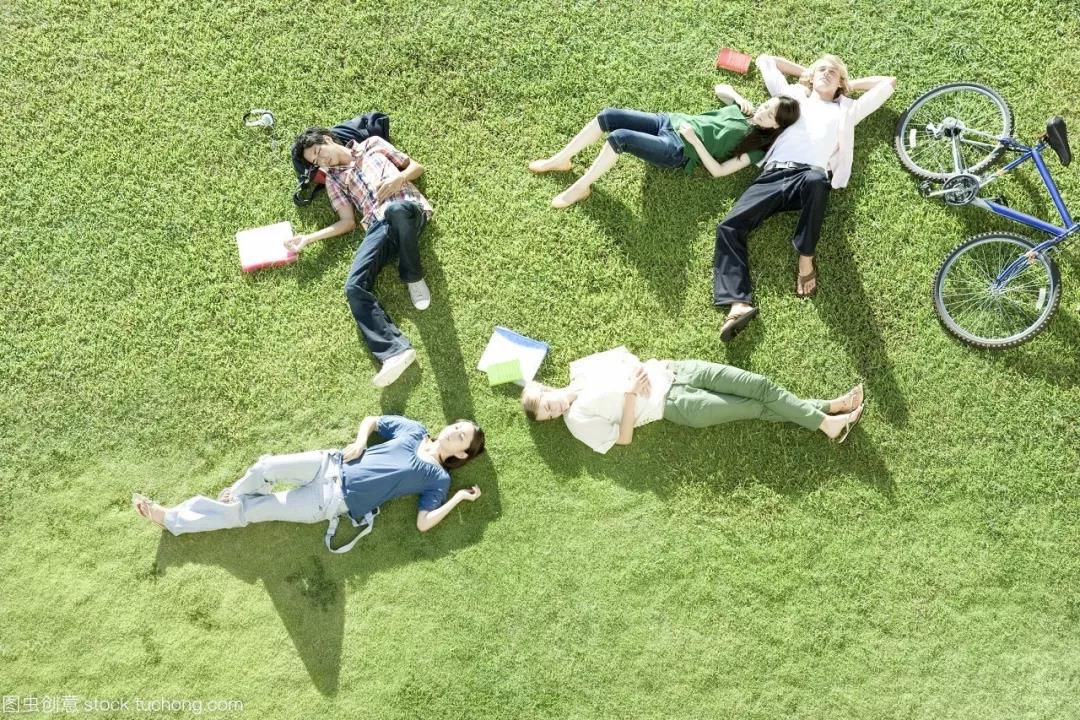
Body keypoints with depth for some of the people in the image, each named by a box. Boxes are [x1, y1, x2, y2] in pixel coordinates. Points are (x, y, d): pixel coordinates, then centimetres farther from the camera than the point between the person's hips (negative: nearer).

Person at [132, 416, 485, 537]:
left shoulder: (438, 478, -2)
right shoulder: (414, 430, 9)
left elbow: (423, 523, -9)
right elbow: (370, 420, 18)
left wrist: (459, 498, -16)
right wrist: (360, 441, -1)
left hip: (335, 501, -3)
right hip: (331, 465, 3)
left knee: (249, 512, -5)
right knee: (267, 467, -21)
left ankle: (171, 520, 4)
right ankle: (230, 497, 12)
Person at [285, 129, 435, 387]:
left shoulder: (372, 144, 23)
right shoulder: (333, 179, 28)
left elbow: (417, 167, 20)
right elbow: (347, 222, 20)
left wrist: (398, 178, -1)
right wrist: (308, 239, 12)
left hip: (410, 210, -3)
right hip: (379, 227, 3)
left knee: (395, 210, -43)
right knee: (354, 286, -24)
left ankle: (413, 278, -16)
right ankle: (395, 351, -37)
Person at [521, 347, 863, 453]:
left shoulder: (580, 368, 7)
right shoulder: (579, 419, -6)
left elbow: (624, 353, 16)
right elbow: (624, 438, -9)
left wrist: (639, 368, -5)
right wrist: (630, 394, -18)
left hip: (673, 370, 4)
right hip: (676, 405, -4)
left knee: (760, 386, -7)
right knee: (755, 408, -10)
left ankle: (829, 409, 2)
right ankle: (825, 422, -1)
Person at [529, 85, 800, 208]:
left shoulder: (756, 148, -8)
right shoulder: (746, 110, 11)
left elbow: (718, 171, -15)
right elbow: (720, 88, 26)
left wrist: (694, 138, -19)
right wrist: (740, 98, 6)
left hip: (677, 150, -7)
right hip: (671, 122, 7)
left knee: (619, 137, -30)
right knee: (609, 115, -12)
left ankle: (581, 188, -11)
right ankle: (561, 160, 4)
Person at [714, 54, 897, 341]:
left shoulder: (847, 109, 30)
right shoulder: (794, 97, 34)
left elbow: (888, 82, 38)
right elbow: (765, 60, 44)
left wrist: (848, 85, 40)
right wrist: (805, 71, 43)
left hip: (810, 176, -2)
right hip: (773, 174, 2)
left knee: (816, 180, -42)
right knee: (729, 227, -23)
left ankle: (806, 258, -22)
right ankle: (739, 303, -33)